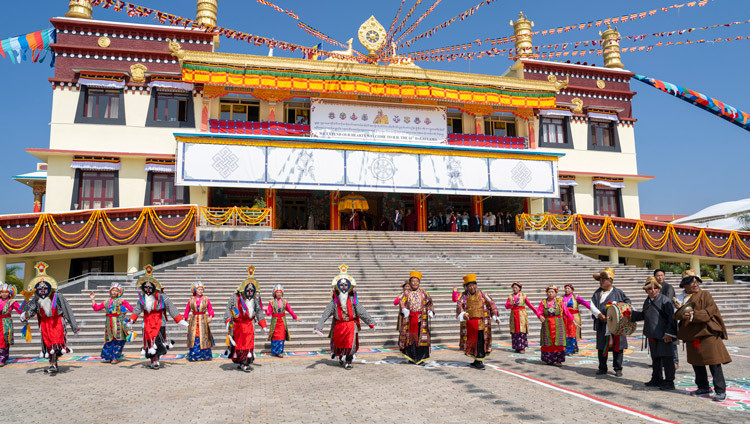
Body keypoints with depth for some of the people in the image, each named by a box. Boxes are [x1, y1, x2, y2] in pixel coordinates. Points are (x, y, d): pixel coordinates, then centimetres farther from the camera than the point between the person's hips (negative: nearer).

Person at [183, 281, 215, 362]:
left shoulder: (205, 299, 2)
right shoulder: (191, 299, 4)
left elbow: (210, 309, 2)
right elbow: (187, 310, 8)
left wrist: (210, 317, -13)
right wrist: (185, 320, 1)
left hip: (203, 320, 0)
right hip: (194, 320, 1)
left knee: (203, 336, -1)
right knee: (194, 338, -2)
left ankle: (204, 355, 8)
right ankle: (193, 356, 7)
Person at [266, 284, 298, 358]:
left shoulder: (284, 302, 4)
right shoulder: (271, 302, 1)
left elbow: (290, 310, 9)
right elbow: (269, 313, -1)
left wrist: (295, 317, 10)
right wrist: (266, 310, -20)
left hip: (282, 321, 1)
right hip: (275, 321, -1)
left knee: (281, 336, -2)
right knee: (275, 336, 2)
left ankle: (279, 351, 7)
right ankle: (275, 351, 16)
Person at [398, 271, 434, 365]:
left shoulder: (423, 292, 7)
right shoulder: (406, 292, 6)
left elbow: (429, 302, 2)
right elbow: (401, 302, -4)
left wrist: (431, 311, -14)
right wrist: (404, 309, -22)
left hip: (421, 318, 0)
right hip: (409, 317, 0)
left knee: (421, 336, -3)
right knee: (410, 336, 5)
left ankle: (420, 358, 5)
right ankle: (411, 357, 18)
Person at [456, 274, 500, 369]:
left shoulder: (482, 294, 3)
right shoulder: (463, 296, 5)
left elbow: (491, 304, 5)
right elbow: (459, 305, -8)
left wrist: (495, 316, -3)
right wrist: (463, 314, -27)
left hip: (481, 322, -2)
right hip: (469, 323, 2)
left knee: (480, 341, -7)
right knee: (471, 340, 9)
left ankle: (480, 361, 1)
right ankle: (477, 360, 25)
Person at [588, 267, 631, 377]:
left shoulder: (618, 292, 4)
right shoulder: (597, 293, 9)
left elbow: (627, 302, 9)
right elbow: (592, 305, 1)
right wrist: (599, 314, -14)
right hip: (602, 325, 2)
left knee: (617, 347, 3)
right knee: (601, 347, 6)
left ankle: (618, 369, 15)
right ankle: (602, 368, 18)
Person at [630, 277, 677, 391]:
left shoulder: (665, 300, -10)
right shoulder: (647, 301, 14)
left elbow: (671, 318, -13)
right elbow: (643, 315, 28)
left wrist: (669, 333, -17)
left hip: (663, 336, -8)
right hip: (652, 335, 8)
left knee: (666, 358, -4)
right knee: (655, 358, 16)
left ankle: (669, 382, 4)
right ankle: (656, 379, 27)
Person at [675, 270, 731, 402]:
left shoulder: (705, 295, -2)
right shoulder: (681, 298, 10)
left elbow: (709, 312, -13)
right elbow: (679, 317, 11)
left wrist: (693, 315, -25)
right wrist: (679, 310, -11)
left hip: (707, 333, -5)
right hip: (691, 334, 5)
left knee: (714, 362, -6)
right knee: (696, 362, 12)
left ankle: (721, 391, 3)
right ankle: (703, 387, 25)